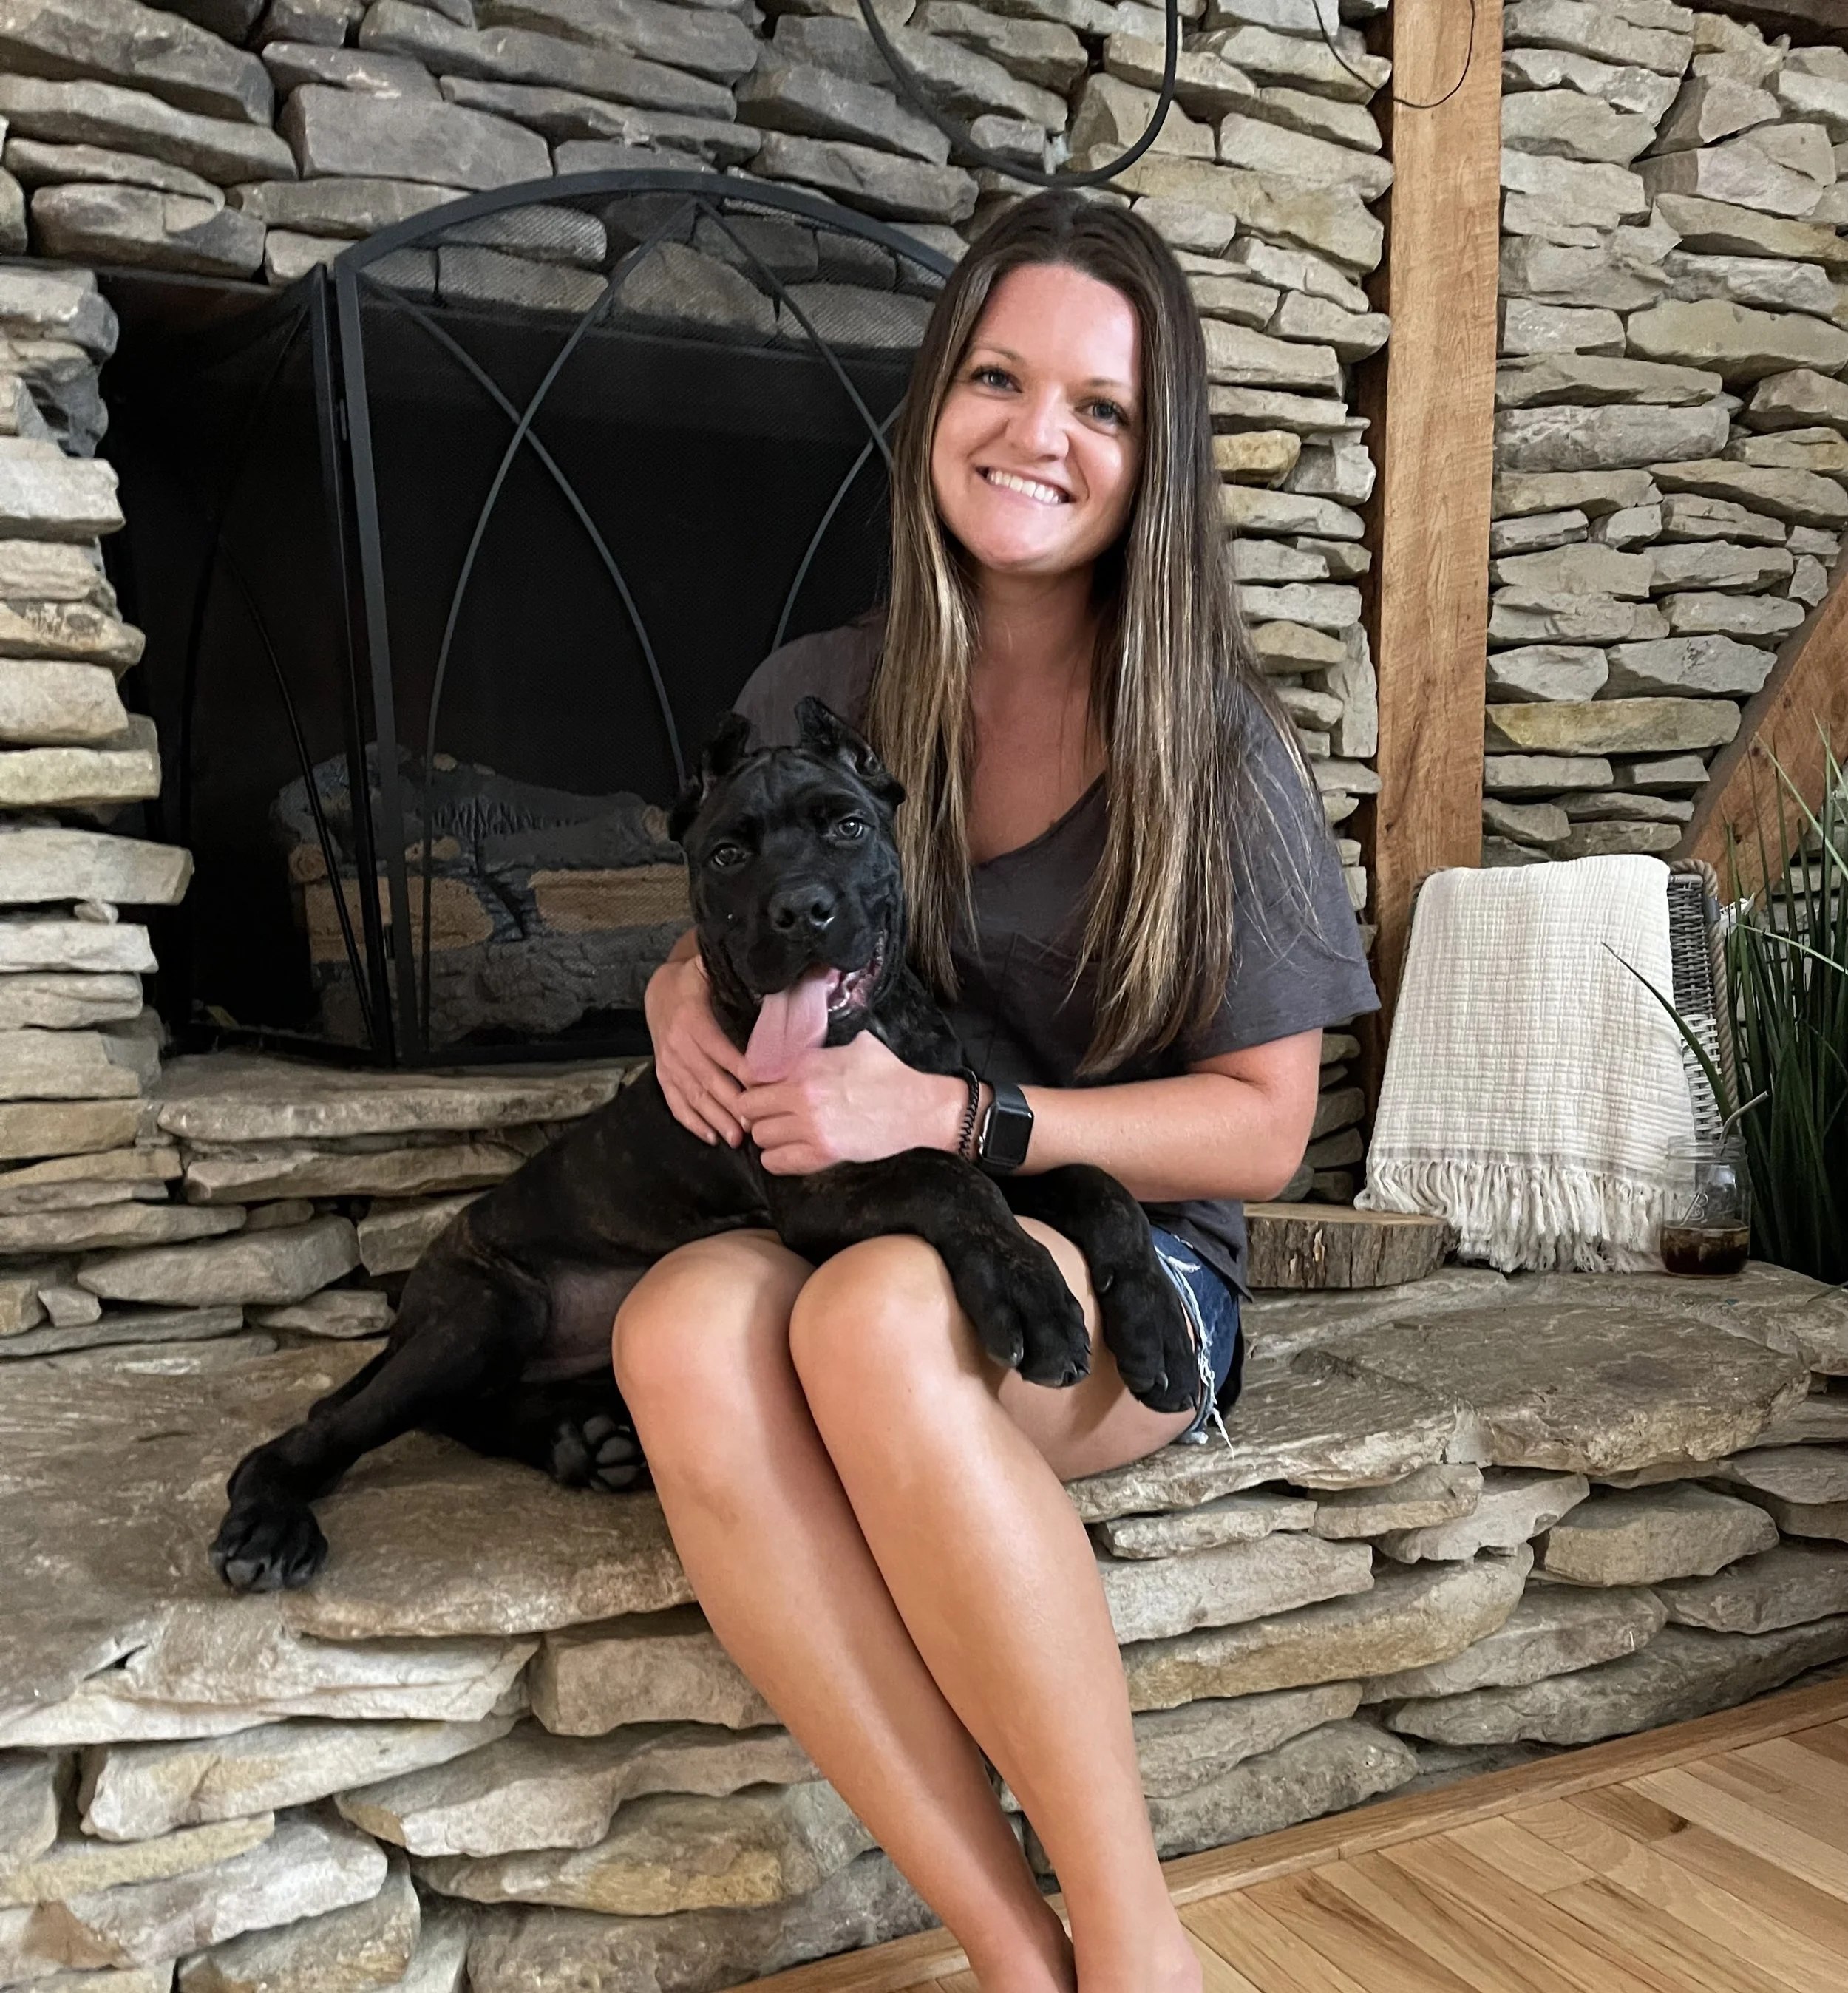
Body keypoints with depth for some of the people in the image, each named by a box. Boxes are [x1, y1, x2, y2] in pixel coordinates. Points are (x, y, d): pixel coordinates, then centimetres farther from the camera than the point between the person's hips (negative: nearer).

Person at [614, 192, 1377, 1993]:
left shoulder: (1213, 746, -5)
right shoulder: (816, 700, 4)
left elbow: (1263, 1126, -4)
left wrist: (952, 1115, -17)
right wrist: (685, 993, -6)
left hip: (1123, 1262, -2)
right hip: (852, 1226, 3)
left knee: (876, 1312, -37)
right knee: (682, 1324, -33)